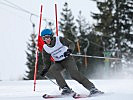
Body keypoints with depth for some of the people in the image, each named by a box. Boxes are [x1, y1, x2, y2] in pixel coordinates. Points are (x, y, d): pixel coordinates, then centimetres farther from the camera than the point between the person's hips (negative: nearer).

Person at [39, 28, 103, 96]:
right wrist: (45, 69, -15)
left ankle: (92, 88, -26)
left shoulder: (59, 39, -13)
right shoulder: (45, 48, -4)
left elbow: (71, 44, -15)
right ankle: (66, 88, -26)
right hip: (58, 63, 4)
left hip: (68, 59, -4)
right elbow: (47, 62, 3)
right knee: (52, 70, -28)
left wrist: (69, 50, -36)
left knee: (74, 74, -28)